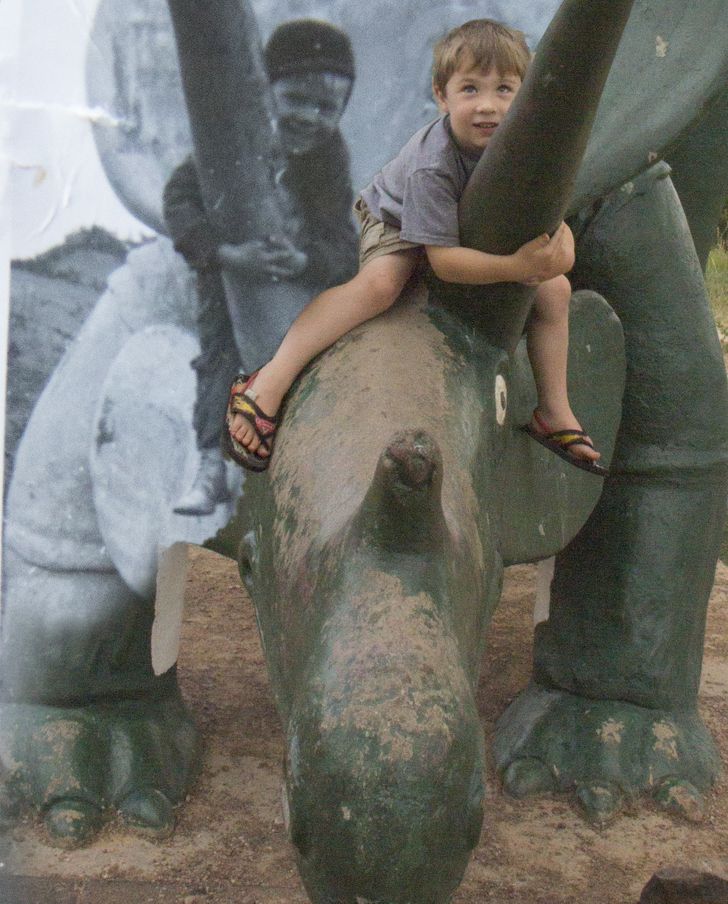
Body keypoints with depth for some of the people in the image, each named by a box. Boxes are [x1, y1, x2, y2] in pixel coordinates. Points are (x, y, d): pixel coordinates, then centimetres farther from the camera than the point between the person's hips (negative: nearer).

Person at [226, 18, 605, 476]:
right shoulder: (431, 165, -39)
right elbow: (443, 258, -39)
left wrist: (560, 246, -36)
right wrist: (518, 267, -49)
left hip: (482, 228, 6)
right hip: (399, 222, -6)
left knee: (555, 289, -4)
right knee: (379, 284, -36)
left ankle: (555, 414, 11)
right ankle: (270, 382, -35)